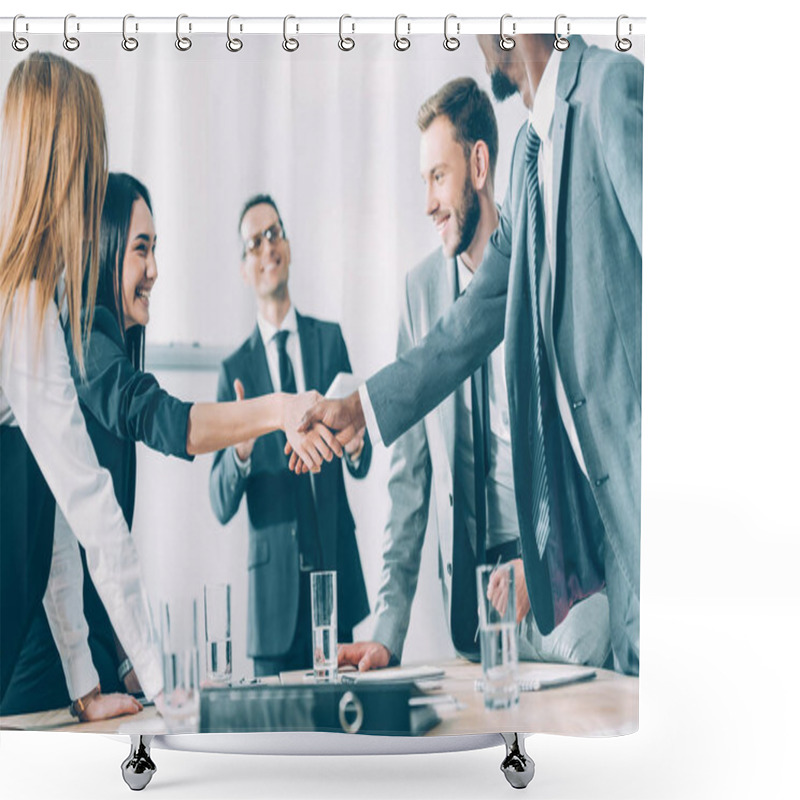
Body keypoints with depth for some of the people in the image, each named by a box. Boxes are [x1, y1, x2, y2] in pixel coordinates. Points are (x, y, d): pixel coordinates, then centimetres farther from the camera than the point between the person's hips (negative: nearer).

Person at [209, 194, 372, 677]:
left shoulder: (330, 339, 7)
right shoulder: (234, 370, 2)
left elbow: (363, 465, 8)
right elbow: (222, 506, -1)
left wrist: (357, 445, -15)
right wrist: (240, 451, -22)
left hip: (338, 570, 1)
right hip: (274, 587, -1)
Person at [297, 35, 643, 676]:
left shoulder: (611, 84, -9)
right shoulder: (531, 149, 17)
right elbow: (476, 320, 19)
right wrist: (361, 407, 18)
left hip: (638, 442, -8)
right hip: (599, 472, 8)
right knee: (632, 675, 13)